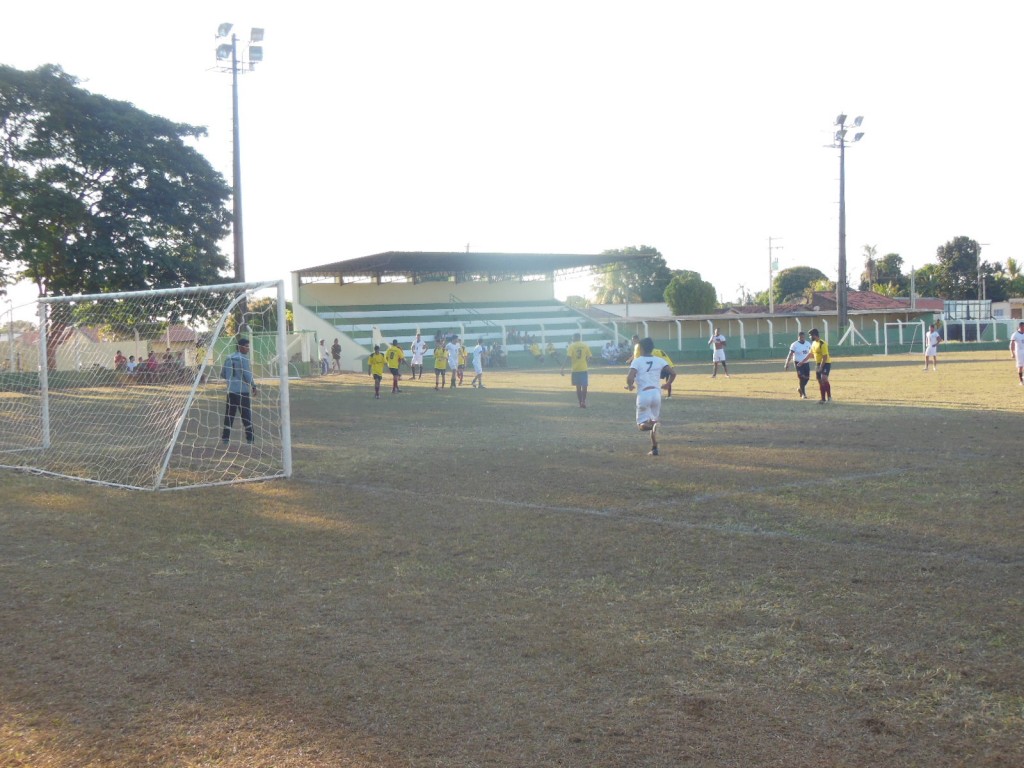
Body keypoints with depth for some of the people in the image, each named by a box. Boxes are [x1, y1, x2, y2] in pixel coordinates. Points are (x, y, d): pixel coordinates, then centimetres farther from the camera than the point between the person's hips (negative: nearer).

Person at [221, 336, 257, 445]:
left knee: (229, 415, 8)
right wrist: (253, 386, 1)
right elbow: (247, 375, -14)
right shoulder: (243, 359, -12)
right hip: (243, 391, -5)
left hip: (231, 391, 5)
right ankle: (250, 439, 1)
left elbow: (223, 374, 11)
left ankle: (225, 438, 7)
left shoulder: (228, 358, 7)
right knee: (246, 416, 0)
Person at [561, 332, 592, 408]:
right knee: (584, 386, 4)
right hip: (584, 369, 0)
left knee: (578, 387, 9)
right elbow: (589, 358, 2)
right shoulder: (585, 346, 2)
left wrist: (563, 368, -12)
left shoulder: (571, 346, -4)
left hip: (575, 369, 0)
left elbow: (568, 358, -13)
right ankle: (583, 401, -8)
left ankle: (580, 402, 11)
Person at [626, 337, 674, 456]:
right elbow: (673, 372, 2)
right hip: (656, 393, 4)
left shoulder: (637, 361, -4)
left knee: (641, 425, 3)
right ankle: (654, 449, 13)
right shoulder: (659, 360, 7)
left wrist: (630, 386, 5)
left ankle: (651, 425, -32)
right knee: (654, 420, 21)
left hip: (643, 395, -4)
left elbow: (630, 377, -17)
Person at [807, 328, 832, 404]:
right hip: (818, 364, 9)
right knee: (820, 381, 8)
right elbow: (811, 354, 18)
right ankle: (823, 399, 15)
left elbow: (825, 357, -23)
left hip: (826, 363, -9)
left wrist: (821, 367, -24)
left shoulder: (822, 344, -21)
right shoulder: (814, 343, 7)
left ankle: (829, 397, -13)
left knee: (824, 379, -23)